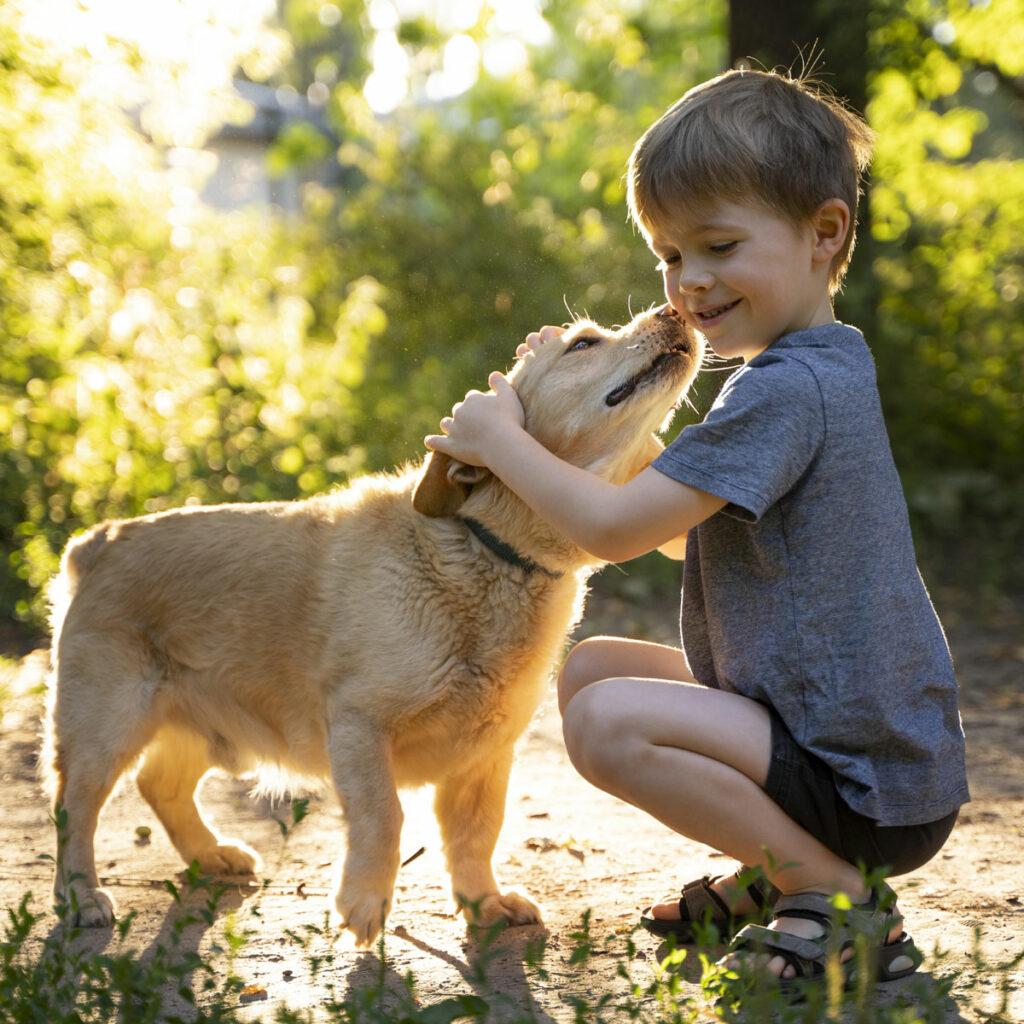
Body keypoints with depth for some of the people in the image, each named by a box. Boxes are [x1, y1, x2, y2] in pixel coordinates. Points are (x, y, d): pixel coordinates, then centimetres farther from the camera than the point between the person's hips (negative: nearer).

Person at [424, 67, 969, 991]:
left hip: (871, 791, -10)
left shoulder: (787, 390, -22)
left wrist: (499, 439, -7)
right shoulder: (824, 369, 11)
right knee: (591, 667, 14)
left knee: (610, 722, -26)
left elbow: (616, 530, -21)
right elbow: (672, 517, 20)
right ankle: (775, 871, 14)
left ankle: (841, 897, -11)